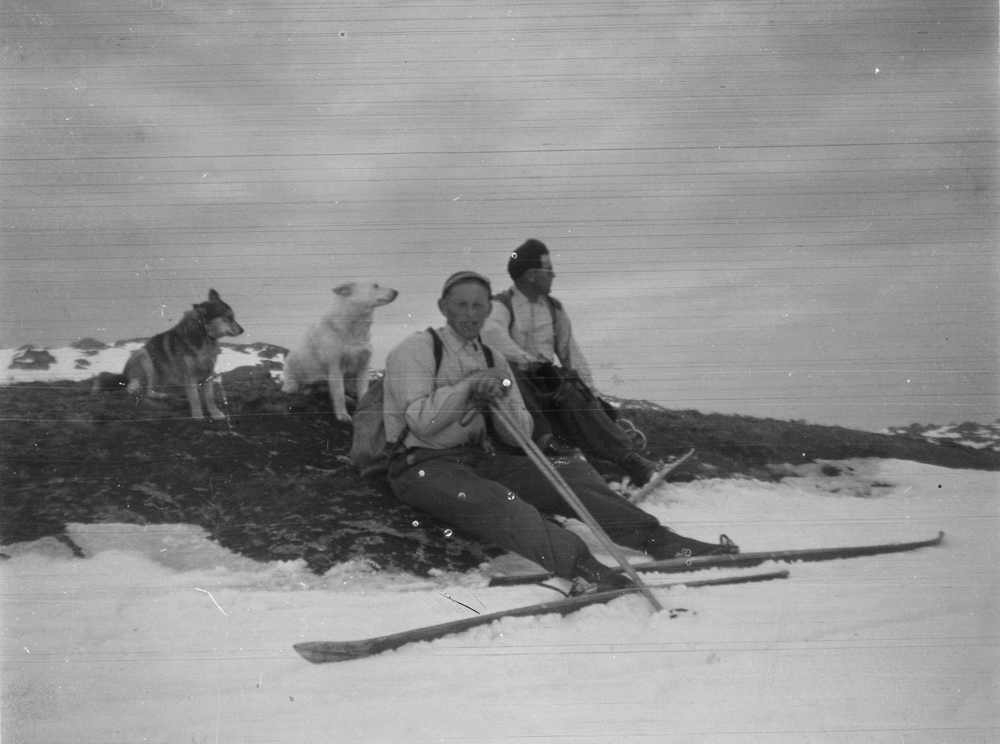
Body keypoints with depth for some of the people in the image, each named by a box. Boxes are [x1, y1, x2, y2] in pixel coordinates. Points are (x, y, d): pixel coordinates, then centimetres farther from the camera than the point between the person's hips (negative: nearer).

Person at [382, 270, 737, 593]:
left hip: (483, 459, 6)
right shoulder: (415, 350, -4)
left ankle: (656, 538, -21)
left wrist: (499, 400, -13)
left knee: (570, 472, -13)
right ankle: (578, 561, -56)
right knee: (493, 501, -36)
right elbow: (421, 422, -16)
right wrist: (468, 385, -17)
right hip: (423, 465, -6)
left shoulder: (493, 360, 13)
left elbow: (520, 435, 6)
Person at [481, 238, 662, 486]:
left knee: (577, 398, -25)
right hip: (515, 380, -3)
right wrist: (527, 361, -33)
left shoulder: (554, 308, 16)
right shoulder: (501, 305, -1)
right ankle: (542, 434, -42)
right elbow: (492, 335, -22)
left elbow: (571, 352, 15)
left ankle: (629, 459, -36)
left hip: (550, 379, 3)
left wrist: (591, 391, 6)